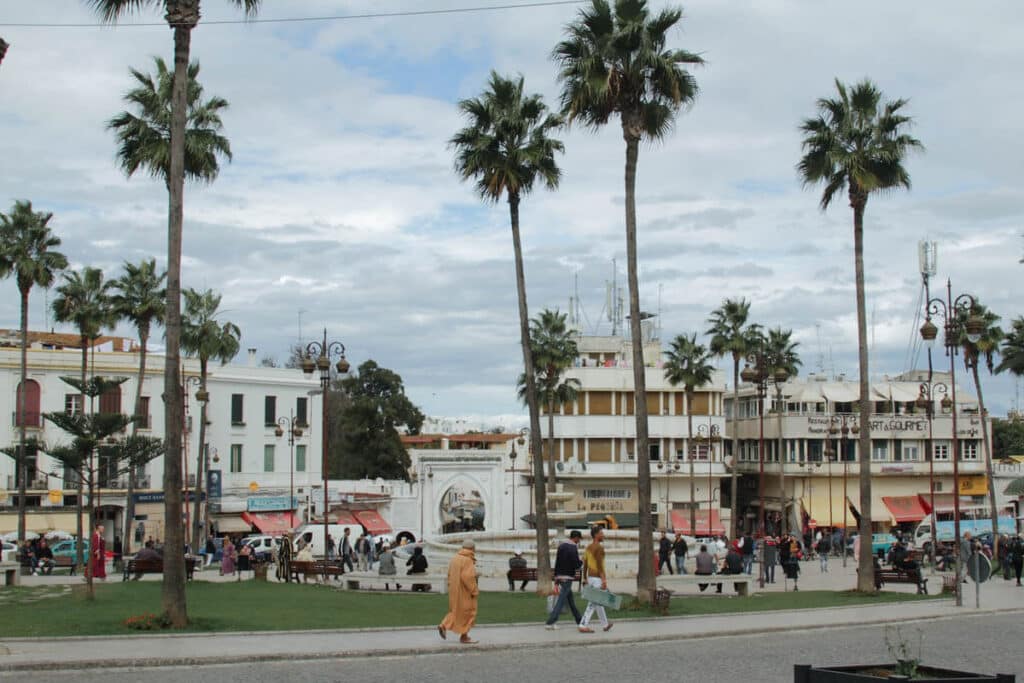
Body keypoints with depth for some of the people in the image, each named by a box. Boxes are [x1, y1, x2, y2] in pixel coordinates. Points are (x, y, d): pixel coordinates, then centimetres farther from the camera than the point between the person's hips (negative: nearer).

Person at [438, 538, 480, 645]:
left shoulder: (455, 558, 7)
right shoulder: (468, 560, -18)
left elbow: (449, 574, 13)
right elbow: (467, 576, -26)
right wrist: (474, 590, -17)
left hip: (454, 591, 8)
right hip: (464, 592, -8)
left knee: (456, 610, 20)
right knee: (467, 612, 3)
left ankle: (444, 626, 6)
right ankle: (464, 636, 7)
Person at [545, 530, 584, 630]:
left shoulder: (561, 546, 10)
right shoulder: (573, 548, -13)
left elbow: (556, 564, 12)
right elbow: (576, 565, -17)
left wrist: (556, 581, 15)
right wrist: (581, 562, 7)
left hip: (560, 576, 8)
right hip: (568, 577, -8)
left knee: (570, 600, 17)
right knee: (561, 601, -6)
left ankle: (579, 620, 28)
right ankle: (550, 622, -10)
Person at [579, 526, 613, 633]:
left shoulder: (588, 548, 12)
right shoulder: (599, 548, -16)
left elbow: (585, 565, 14)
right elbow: (599, 565, -22)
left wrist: (585, 579, 21)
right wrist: (604, 580, -22)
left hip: (590, 577, 9)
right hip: (598, 578, -9)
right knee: (593, 603, -6)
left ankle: (605, 624, 27)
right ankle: (583, 626, -5)